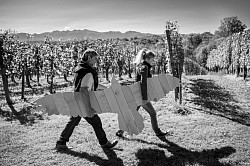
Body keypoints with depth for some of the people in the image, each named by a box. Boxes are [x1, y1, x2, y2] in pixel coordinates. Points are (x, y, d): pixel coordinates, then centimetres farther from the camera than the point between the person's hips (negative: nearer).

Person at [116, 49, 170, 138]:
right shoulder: (144, 67, -16)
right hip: (141, 95, -9)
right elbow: (143, 83, -24)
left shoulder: (140, 66, 14)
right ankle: (157, 132, 20)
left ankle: (120, 132, 18)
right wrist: (145, 98, -26)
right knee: (153, 113, 6)